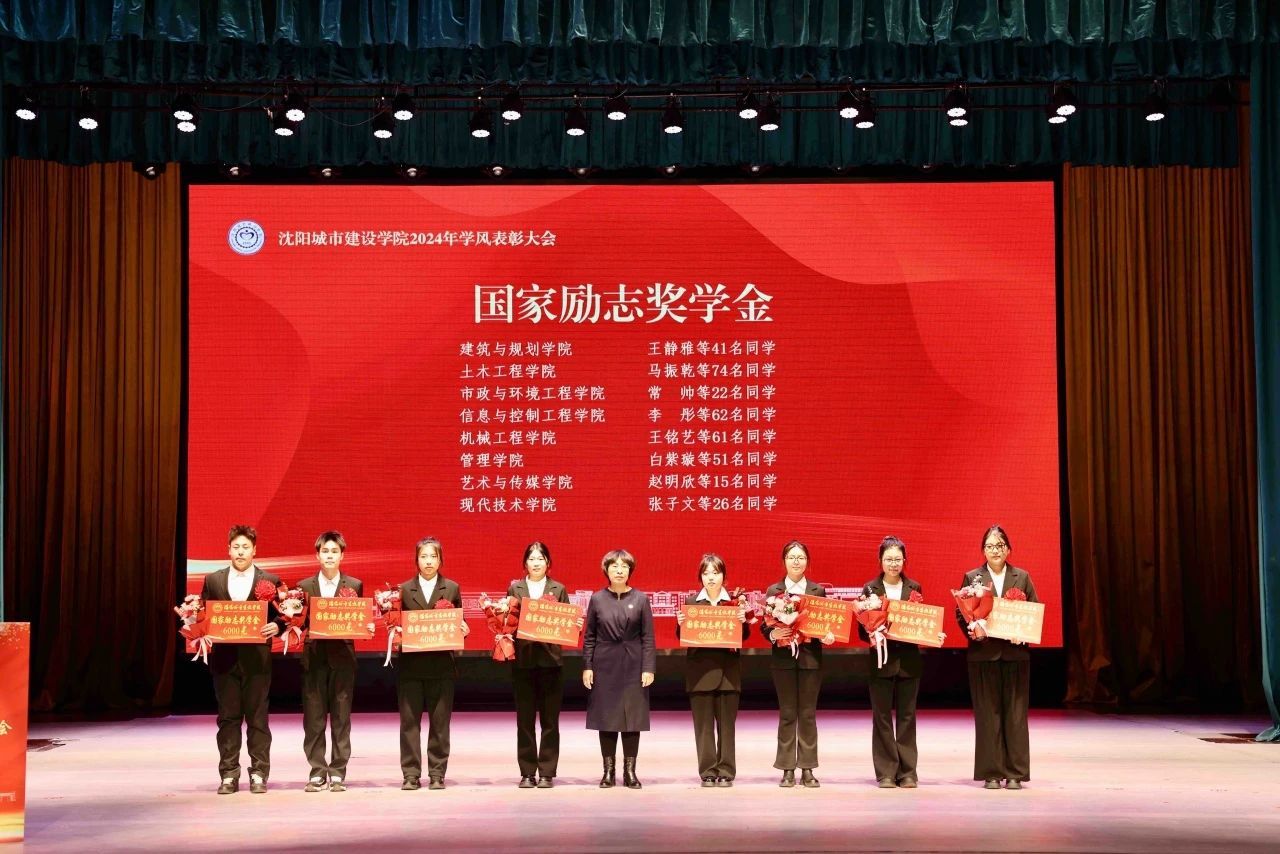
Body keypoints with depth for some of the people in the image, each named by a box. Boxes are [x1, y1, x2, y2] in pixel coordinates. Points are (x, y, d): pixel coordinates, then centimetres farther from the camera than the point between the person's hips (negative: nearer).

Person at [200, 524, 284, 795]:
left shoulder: (270, 581, 4)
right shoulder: (213, 581, 9)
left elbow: (281, 617, 4)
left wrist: (276, 626, -18)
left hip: (257, 659, -2)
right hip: (225, 659, 2)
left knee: (257, 718, 2)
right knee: (227, 718, 5)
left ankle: (259, 774, 8)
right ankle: (229, 775, 11)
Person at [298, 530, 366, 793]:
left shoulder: (354, 586, 7)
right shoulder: (304, 586, 8)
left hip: (342, 657, -1)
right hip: (314, 657, 1)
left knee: (341, 718, 2)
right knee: (313, 719, 2)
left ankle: (338, 773, 8)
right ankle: (317, 773, 10)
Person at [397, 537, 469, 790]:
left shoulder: (452, 589, 8)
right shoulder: (403, 589, 7)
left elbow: (458, 624, 10)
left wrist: (462, 630, -11)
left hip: (441, 665, 0)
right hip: (410, 665, 0)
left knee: (440, 722, 3)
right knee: (409, 721, 1)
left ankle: (437, 774, 10)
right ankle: (411, 775, 7)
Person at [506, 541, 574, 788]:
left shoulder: (558, 589, 8)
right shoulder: (514, 589, 8)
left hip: (551, 659, 0)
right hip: (523, 659, 0)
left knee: (550, 720, 2)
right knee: (524, 720, 3)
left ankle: (547, 773, 8)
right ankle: (527, 773, 10)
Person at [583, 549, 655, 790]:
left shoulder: (640, 599, 2)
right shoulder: (597, 599, 3)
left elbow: (648, 636, 0)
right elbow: (589, 636, 5)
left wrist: (648, 668, -6)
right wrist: (587, 666, -1)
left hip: (633, 666, 0)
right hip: (605, 665, 0)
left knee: (633, 716, 1)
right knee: (606, 717, 3)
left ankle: (630, 770, 10)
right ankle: (608, 771, 11)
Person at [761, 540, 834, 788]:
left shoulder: (818, 591, 7)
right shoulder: (773, 591, 5)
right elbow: (764, 626, 2)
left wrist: (827, 636, -15)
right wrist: (773, 634, -18)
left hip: (810, 658, 1)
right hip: (784, 658, -1)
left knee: (808, 714, 4)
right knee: (787, 714, 2)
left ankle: (807, 769, 10)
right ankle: (787, 769, 8)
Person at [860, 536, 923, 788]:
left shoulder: (914, 588, 7)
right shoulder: (870, 589, 1)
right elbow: (862, 629, 1)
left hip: (909, 660, 2)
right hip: (882, 660, -1)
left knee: (906, 717, 5)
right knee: (882, 717, 2)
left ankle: (907, 772, 11)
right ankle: (886, 773, 8)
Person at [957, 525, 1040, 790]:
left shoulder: (1022, 577, 8)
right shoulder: (972, 577, 5)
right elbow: (960, 613, 4)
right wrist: (973, 630, -13)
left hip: (1015, 652, 1)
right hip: (984, 653, -1)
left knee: (1015, 714, 2)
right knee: (987, 714, 1)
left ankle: (1015, 773, 9)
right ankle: (991, 773, 8)